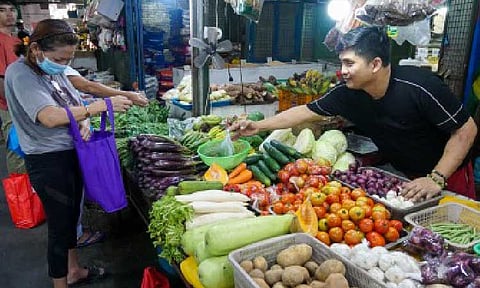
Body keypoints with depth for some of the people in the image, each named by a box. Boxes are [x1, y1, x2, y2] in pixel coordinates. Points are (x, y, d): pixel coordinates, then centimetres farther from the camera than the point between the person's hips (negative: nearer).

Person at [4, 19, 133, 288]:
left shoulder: (55, 70, 4)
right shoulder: (20, 73, -17)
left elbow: (76, 106, 9)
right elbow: (50, 117, -29)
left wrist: (84, 122, -15)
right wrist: (103, 105, -29)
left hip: (72, 154, 8)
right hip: (48, 162, -8)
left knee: (71, 217, 22)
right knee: (60, 226, 5)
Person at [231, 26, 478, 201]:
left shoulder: (419, 85, -29)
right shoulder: (347, 92, -16)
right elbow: (307, 112, -7)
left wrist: (436, 178, -29)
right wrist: (259, 126, -9)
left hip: (447, 175, -3)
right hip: (403, 177, 4)